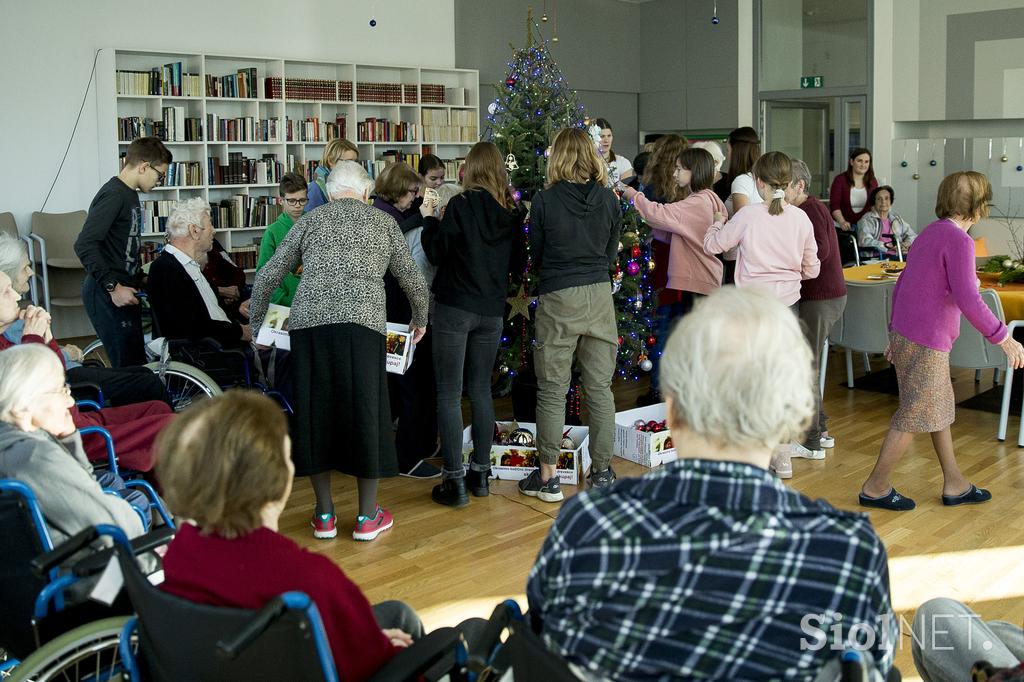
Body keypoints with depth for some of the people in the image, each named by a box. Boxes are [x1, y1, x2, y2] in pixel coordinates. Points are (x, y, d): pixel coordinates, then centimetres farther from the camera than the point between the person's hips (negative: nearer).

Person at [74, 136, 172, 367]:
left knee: (137, 364, 11)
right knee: (129, 366, -10)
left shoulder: (129, 194, 16)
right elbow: (84, 245, -24)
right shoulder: (113, 195, -15)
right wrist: (113, 287, -23)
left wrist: (140, 278, 17)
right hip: (106, 295, -10)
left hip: (124, 290, 10)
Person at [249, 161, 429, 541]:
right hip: (362, 324, -1)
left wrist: (257, 324, 31)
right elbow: (414, 282, 20)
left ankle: (324, 516, 19)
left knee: (315, 411, 10)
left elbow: (266, 278, 17)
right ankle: (367, 516, 17)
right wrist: (420, 320, 38)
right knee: (365, 411, 7)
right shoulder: (384, 223, 16)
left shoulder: (310, 221, 17)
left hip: (309, 323, 2)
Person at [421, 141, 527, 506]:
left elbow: (436, 254, -4)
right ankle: (480, 473, 20)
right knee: (480, 388, 15)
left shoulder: (461, 205, -11)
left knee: (448, 393, 0)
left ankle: (454, 480, -1)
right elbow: (518, 263, 12)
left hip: (454, 308, -5)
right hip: (492, 311, 5)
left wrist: (429, 219, 10)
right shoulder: (513, 211, 3)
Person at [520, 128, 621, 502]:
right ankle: (602, 471, 18)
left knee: (552, 390, 4)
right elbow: (611, 253, 10)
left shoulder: (544, 200, -7)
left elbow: (536, 256, 4)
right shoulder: (608, 199, 0)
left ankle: (548, 477, 10)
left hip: (558, 301, -3)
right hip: (600, 296, 3)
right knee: (600, 387, 10)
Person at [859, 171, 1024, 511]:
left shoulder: (930, 232, 11)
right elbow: (967, 299, -24)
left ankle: (954, 484, 27)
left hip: (904, 334, 10)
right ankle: (876, 487, 10)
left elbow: (902, 283, 17)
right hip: (927, 342, -10)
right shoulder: (959, 239, -17)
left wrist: (896, 332, 24)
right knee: (915, 415, 1)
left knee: (940, 409, 17)